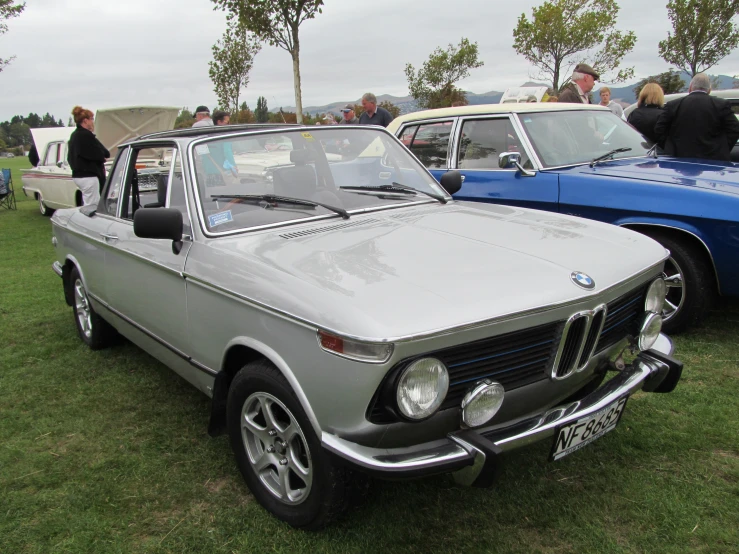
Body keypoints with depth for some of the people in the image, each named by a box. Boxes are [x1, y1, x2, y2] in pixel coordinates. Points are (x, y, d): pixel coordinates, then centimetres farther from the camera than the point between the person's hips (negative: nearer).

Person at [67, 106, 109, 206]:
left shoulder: (74, 135, 14)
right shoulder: (86, 135, -15)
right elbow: (99, 154, -18)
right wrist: (104, 156, 5)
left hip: (77, 175, 10)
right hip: (88, 176, -10)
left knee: (87, 205, 14)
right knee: (92, 206, -7)